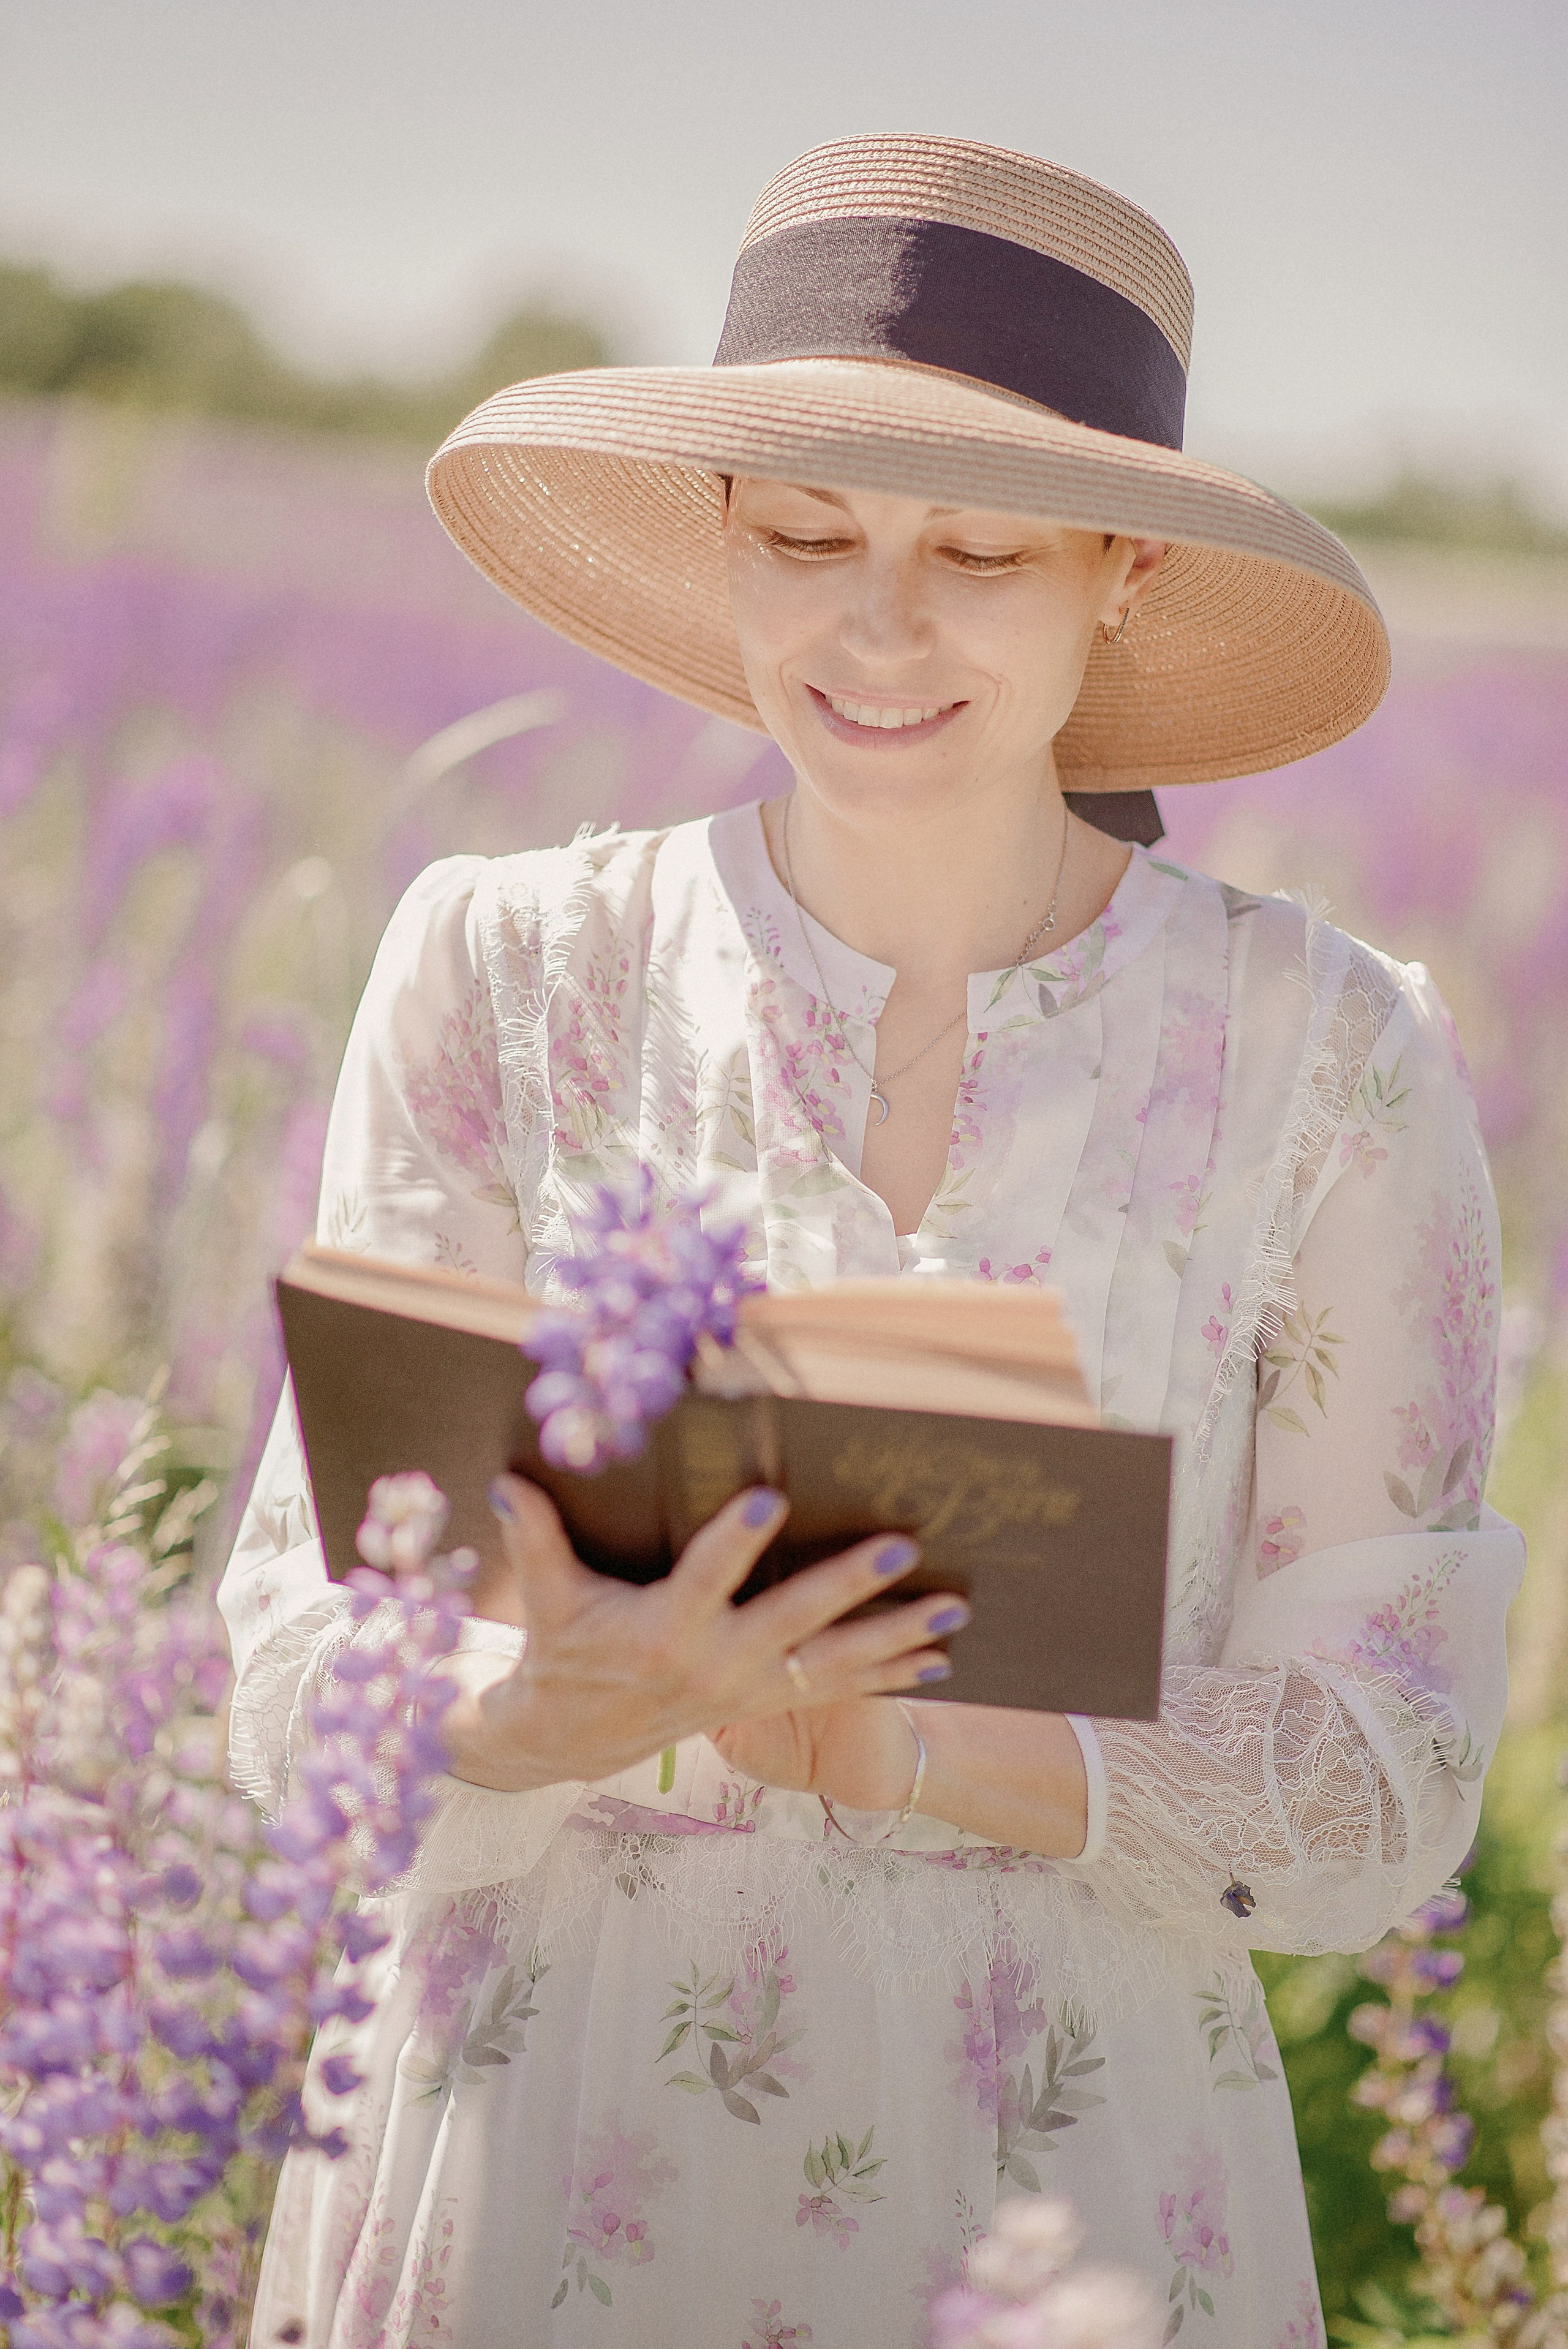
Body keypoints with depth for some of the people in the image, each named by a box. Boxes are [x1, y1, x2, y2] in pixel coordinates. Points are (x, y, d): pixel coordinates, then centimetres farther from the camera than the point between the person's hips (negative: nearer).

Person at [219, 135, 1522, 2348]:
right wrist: (564, 1713, -27)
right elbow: (304, 1672, -6)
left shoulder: (1335, 1061, -6)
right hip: (534, 2162, 1)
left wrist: (872, 1744, -21)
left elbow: (1383, 1776, -6)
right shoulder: (505, 975, -5)